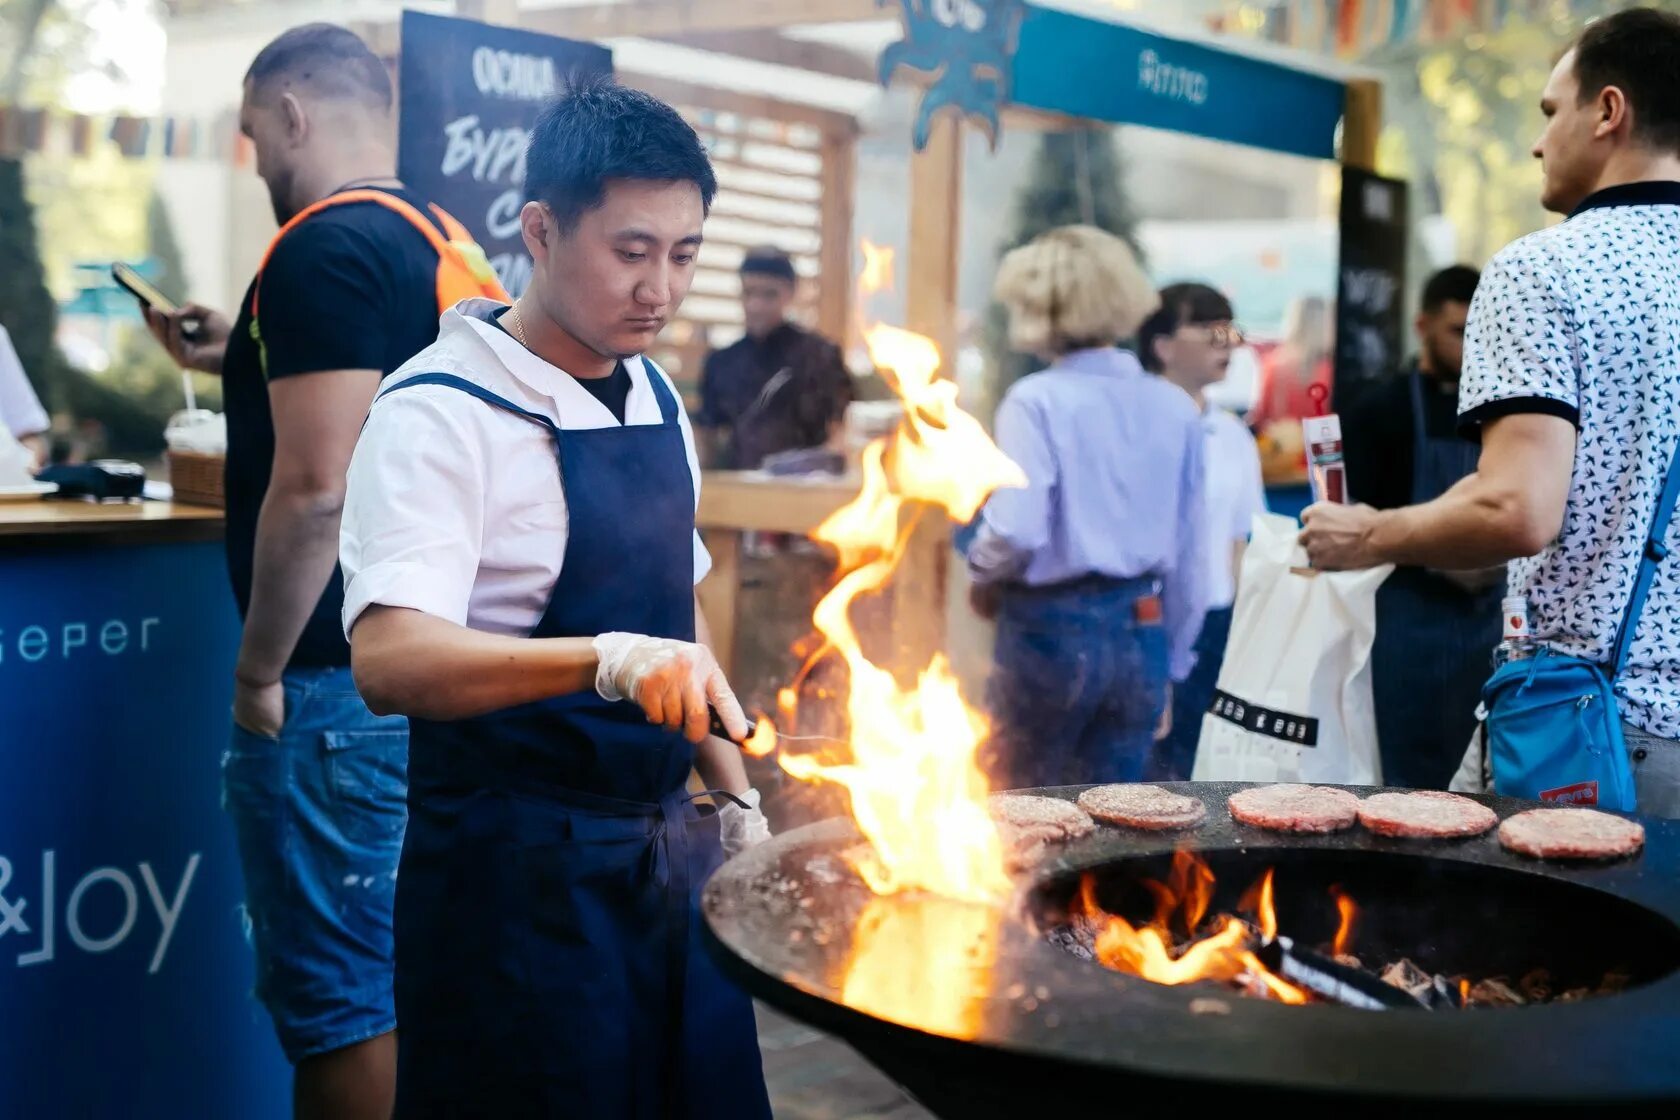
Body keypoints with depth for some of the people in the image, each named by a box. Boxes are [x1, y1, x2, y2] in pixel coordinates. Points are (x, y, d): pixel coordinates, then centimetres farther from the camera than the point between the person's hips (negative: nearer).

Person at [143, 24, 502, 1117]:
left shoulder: (325, 247, -15)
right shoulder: (442, 239, 13)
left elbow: (315, 490, -23)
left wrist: (257, 669, -12)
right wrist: (248, 363, 21)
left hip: (338, 683, -9)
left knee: (336, 996, 1)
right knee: (388, 968, 18)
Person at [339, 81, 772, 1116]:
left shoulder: (655, 395, 8)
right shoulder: (440, 411, -15)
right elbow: (390, 659, -29)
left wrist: (738, 801, 12)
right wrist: (606, 660, -43)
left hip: (669, 846, 7)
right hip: (521, 868, -7)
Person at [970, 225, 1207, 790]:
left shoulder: (1037, 400, -11)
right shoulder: (1177, 408, 4)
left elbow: (1015, 532, -21)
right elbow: (1189, 556, 8)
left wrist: (983, 579, 2)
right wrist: (1172, 665, 19)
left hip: (1051, 630, -4)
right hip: (1142, 635, 5)